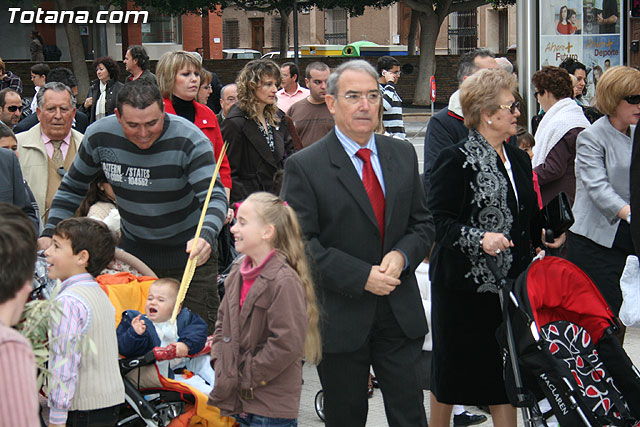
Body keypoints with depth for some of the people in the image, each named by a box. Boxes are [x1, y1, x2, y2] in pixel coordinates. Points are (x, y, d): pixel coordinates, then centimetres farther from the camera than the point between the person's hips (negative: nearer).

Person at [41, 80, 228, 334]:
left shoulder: (189, 140, -23)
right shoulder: (99, 137, -12)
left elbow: (214, 196, -31)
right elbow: (72, 189, 4)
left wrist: (206, 236, -51)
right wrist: (50, 233, -7)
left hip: (188, 250, -3)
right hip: (134, 251, 3)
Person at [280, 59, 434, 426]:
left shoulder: (403, 155, 8)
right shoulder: (305, 167, -8)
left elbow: (423, 224, 12)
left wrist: (402, 255, -10)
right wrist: (362, 277, -19)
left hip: (401, 314, 4)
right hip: (341, 318, -3)